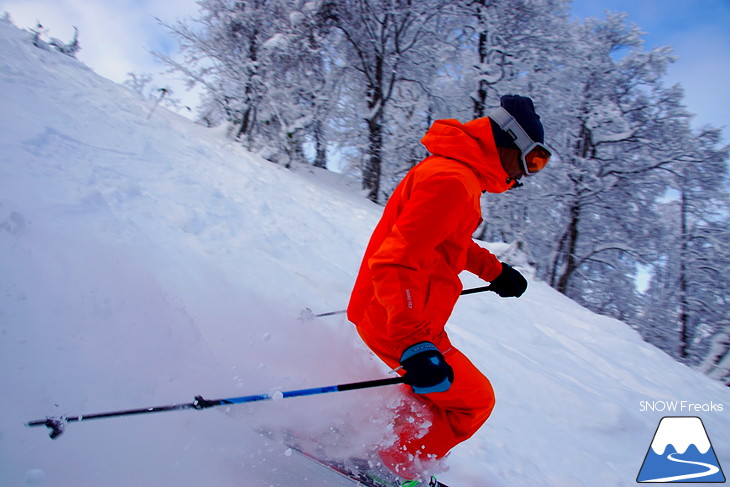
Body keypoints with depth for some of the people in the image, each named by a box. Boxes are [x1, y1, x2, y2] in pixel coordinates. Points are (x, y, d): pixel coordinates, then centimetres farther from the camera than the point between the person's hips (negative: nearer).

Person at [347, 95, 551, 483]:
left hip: (401, 317, 10)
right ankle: (392, 469, 13)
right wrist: (415, 345, -38)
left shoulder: (457, 174, 11)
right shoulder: (451, 181, -23)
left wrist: (494, 271, 29)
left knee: (439, 395, 25)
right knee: (474, 401, 3)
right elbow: (395, 262, -32)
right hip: (396, 323, -10)